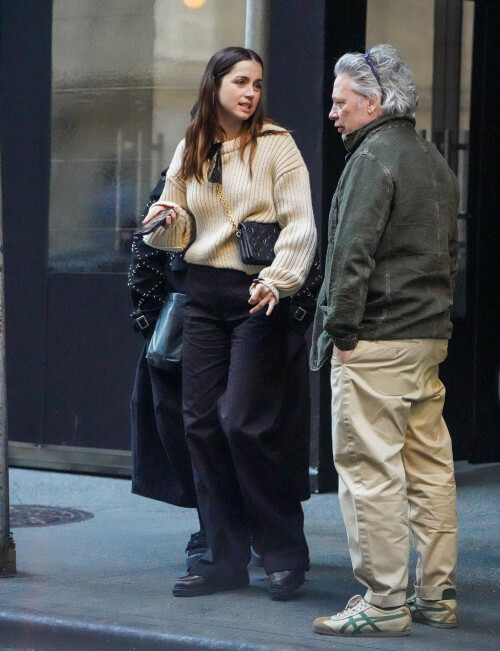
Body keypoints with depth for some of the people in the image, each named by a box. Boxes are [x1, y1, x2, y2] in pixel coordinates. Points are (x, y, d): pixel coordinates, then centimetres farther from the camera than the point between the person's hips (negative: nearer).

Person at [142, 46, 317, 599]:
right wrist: (163, 223, -6)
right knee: (202, 422, 3)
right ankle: (225, 558, 12)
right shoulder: (190, 151, 11)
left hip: (258, 296, -5)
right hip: (203, 294, 5)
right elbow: (177, 234, 17)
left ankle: (285, 553, 4)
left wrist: (277, 281, -23)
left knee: (245, 423, -11)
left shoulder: (275, 145, -3)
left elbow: (300, 226, -8)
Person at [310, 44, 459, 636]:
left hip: (377, 343, -10)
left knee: (370, 468, -6)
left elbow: (353, 253, -18)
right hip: (430, 335, 10)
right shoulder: (435, 162, 18)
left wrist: (342, 329, -13)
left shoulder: (374, 157, -12)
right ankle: (437, 596, 16)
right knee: (429, 465, 11)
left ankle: (383, 603, -5)